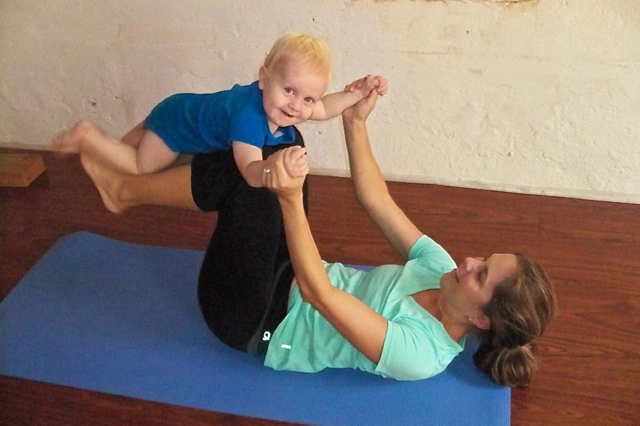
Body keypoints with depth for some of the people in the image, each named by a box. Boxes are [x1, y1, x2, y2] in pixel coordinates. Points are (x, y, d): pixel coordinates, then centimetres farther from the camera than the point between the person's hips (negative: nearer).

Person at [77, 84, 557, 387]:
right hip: (289, 276, 8)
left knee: (254, 185, -28)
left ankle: (125, 188, -2)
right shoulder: (441, 269, -5)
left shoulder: (421, 356, -27)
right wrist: (355, 124, -11)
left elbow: (318, 292, -35)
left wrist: (291, 198, -43)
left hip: (258, 324, -7)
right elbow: (377, 202, -3)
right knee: (275, 145, -6)